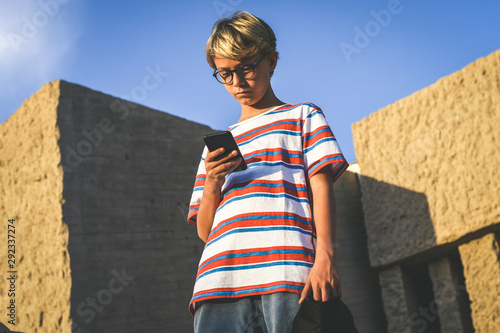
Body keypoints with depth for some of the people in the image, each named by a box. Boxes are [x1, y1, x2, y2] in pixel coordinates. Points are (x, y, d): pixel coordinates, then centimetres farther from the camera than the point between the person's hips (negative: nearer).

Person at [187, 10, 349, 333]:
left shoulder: (303, 116, 19)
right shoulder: (218, 145, 27)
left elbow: (321, 186, 5)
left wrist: (325, 258, -11)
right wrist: (212, 183, 1)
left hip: (288, 271, -3)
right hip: (220, 279, 3)